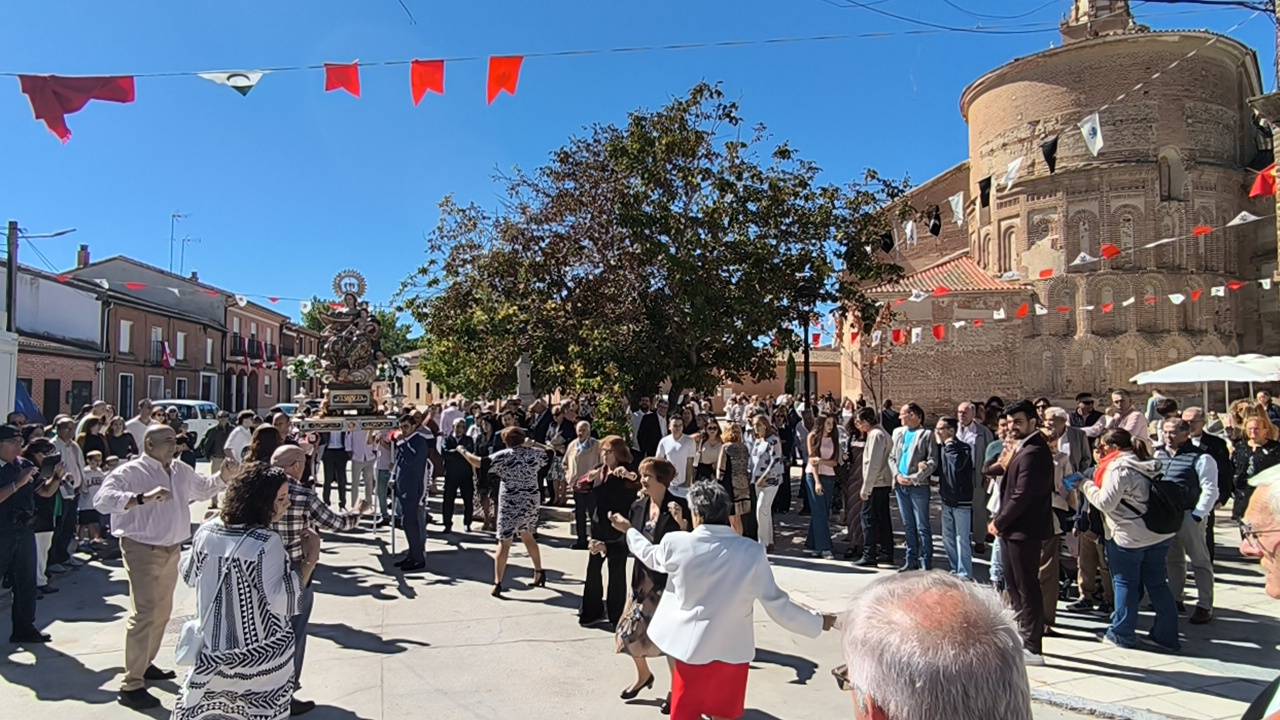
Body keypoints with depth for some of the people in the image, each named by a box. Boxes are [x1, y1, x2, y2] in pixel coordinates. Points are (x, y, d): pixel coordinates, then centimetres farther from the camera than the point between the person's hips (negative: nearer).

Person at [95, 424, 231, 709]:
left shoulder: (182, 471, 10)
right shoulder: (130, 472, -13)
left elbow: (203, 488, 26)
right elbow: (102, 500, -25)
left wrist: (222, 476, 7)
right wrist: (143, 498, -37)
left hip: (172, 550, 8)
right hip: (143, 550, -8)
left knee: (162, 611, 19)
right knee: (145, 614, -12)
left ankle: (145, 664, 38)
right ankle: (131, 686, -4)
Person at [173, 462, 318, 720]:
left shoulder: (207, 531, -6)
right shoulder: (266, 543, -24)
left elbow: (189, 577, 11)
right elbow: (280, 602, -23)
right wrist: (310, 560, -21)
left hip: (213, 648, 5)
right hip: (259, 654, -5)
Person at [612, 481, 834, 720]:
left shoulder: (677, 543, -10)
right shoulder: (751, 552, -13)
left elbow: (651, 556, 13)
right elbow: (778, 605, -8)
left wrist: (628, 529, 32)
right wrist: (819, 622, 8)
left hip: (692, 650, 0)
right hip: (732, 652, 0)